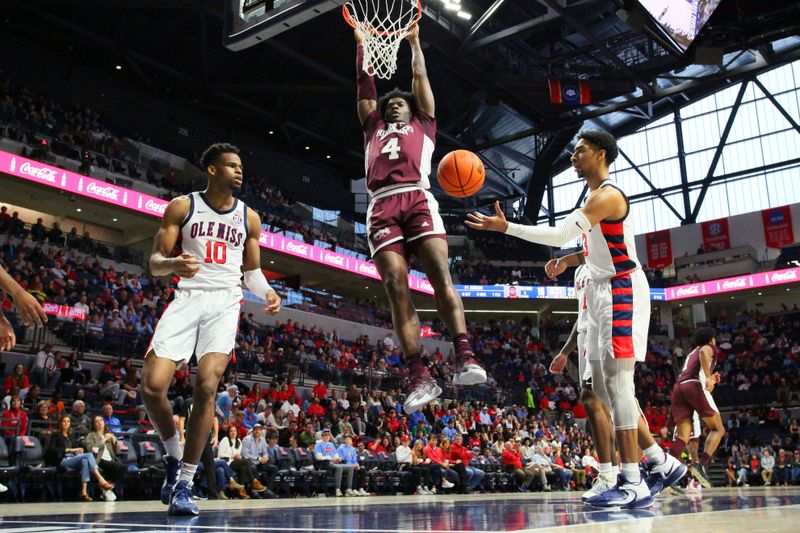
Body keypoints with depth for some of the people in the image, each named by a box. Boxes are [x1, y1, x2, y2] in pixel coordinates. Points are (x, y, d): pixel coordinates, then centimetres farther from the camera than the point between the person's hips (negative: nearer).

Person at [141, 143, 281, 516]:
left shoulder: (249, 217, 12)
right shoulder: (182, 206, 5)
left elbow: (251, 269, 19)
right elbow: (155, 262, 3)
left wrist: (267, 291, -3)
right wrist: (174, 264, -21)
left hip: (225, 302, 1)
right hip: (187, 298, 0)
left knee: (206, 384, -18)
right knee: (152, 387, -13)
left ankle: (185, 482, -7)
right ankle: (174, 456, 16)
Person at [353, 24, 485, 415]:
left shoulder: (422, 125, 30)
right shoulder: (373, 129, 35)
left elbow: (420, 77, 35)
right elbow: (364, 83, 38)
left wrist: (414, 42, 46)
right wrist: (361, 43, 44)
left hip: (417, 199, -1)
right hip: (381, 207, 2)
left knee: (440, 275, -20)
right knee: (396, 288, -13)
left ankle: (464, 357, -28)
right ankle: (420, 378, -19)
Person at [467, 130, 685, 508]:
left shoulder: (606, 195, -14)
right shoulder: (599, 197, 19)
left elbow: (559, 233, -22)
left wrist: (505, 227, -19)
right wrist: (570, 260, 17)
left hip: (622, 293, -11)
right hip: (605, 293, 11)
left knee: (617, 380, -14)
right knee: (614, 383, 10)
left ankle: (632, 483, -11)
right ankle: (661, 463, 17)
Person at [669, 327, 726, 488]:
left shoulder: (691, 353, 37)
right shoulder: (710, 348, 18)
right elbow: (704, 351, -8)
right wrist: (708, 377, -20)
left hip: (678, 387, 6)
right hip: (695, 385, -6)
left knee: (682, 437, -2)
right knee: (718, 429, 6)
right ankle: (701, 465, -15)